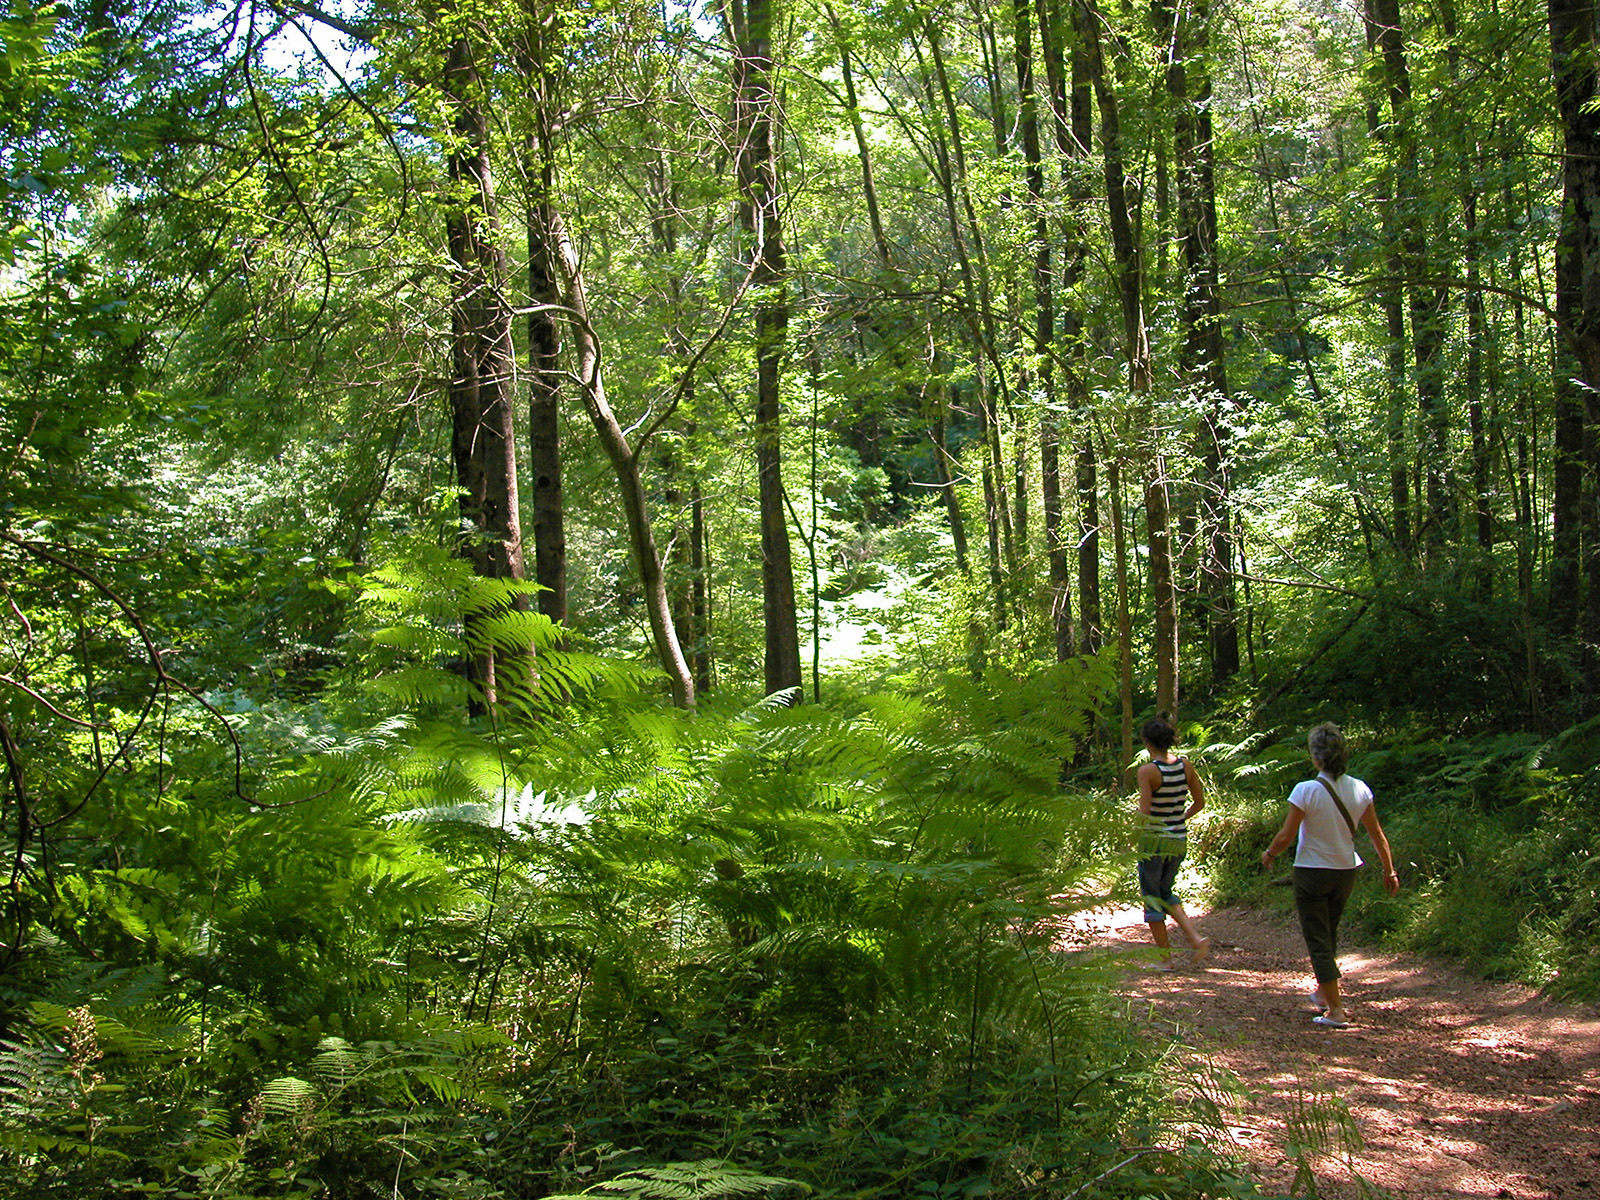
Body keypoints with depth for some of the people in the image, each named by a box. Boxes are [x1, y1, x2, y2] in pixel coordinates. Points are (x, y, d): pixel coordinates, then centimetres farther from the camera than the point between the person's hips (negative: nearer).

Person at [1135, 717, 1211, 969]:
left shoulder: (1147, 771, -16)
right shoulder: (1185, 765, 1)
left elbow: (1145, 813, -20)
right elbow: (1200, 802, 8)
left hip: (1154, 839, -6)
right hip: (1179, 840, 6)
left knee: (1152, 898, 8)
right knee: (1165, 893, 23)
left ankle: (1165, 958, 11)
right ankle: (1196, 938, 5)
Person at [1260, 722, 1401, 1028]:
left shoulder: (1306, 790, -20)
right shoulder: (1359, 790, -6)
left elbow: (1286, 836, -16)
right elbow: (1377, 834, 2)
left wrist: (1269, 854, 3)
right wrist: (1389, 871, 13)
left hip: (1312, 873, -5)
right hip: (1346, 872, 5)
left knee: (1318, 940, 3)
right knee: (1329, 934, 24)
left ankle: (1336, 1010, 0)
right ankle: (1324, 991, 40)